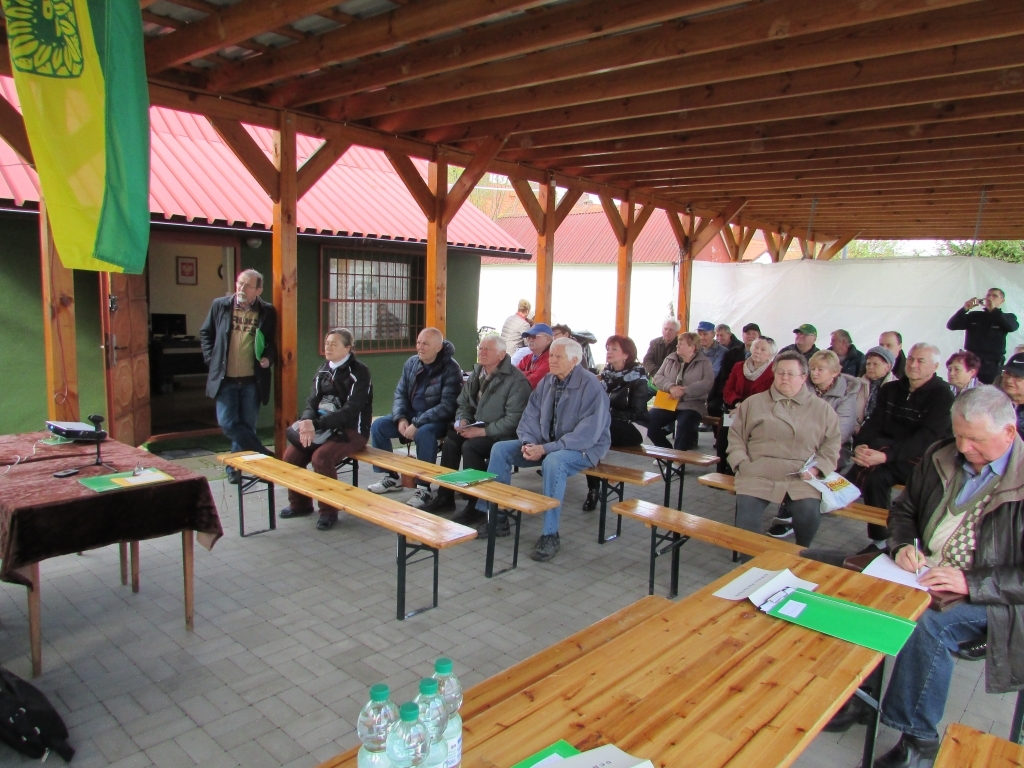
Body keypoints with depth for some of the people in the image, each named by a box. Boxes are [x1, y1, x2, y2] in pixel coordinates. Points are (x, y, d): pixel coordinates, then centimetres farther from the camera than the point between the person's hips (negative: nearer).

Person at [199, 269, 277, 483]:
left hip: (253, 380, -1)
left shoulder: (267, 312, -1)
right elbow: (205, 333, 13)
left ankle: (235, 467, 23)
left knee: (246, 426, 6)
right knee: (227, 423, -6)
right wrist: (211, 358, 2)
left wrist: (269, 358, -12)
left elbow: (273, 342, 7)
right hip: (225, 379, 1)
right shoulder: (220, 305, 3)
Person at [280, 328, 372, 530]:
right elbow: (312, 402, 5)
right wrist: (307, 422, -19)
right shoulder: (323, 370, 10)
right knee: (291, 455, -9)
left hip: (352, 430, -7)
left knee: (321, 457, -30)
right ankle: (300, 504, 12)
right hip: (324, 428, 7)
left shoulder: (359, 372, -12)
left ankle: (329, 511, -11)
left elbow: (350, 410, -21)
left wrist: (316, 424, -30)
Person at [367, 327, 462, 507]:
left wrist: (417, 424, -27)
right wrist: (401, 418, -13)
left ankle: (424, 487, -22)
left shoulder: (451, 368, -17)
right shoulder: (411, 363, 2)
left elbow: (447, 406, -23)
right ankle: (391, 477, 4)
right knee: (378, 425, -9)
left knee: (424, 433, -37)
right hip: (410, 414, 7)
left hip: (437, 419, -7)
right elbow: (400, 393, 6)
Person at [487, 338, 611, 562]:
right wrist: (529, 442, -17)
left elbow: (588, 433, -26)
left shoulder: (590, 386, -18)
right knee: (500, 449, -5)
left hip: (584, 448, -7)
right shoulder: (547, 381, 3)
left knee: (553, 462, -38)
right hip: (546, 444, 7)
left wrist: (546, 449, -29)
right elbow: (531, 415, 5)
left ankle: (550, 535, -27)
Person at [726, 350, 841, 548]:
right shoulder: (753, 403, 14)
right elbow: (736, 436, 14)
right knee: (746, 518, -24)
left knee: (809, 514, -25)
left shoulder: (822, 409, 15)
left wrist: (816, 468, -4)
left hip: (801, 480, 0)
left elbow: (831, 445, 12)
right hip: (757, 476, 0)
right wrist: (742, 464, 0)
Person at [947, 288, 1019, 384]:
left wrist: (994, 309, -20)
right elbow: (951, 325, 3)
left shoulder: (1007, 318, 10)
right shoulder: (973, 316, 13)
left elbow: (1013, 327, -14)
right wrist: (964, 309, -12)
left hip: (992, 365, -1)